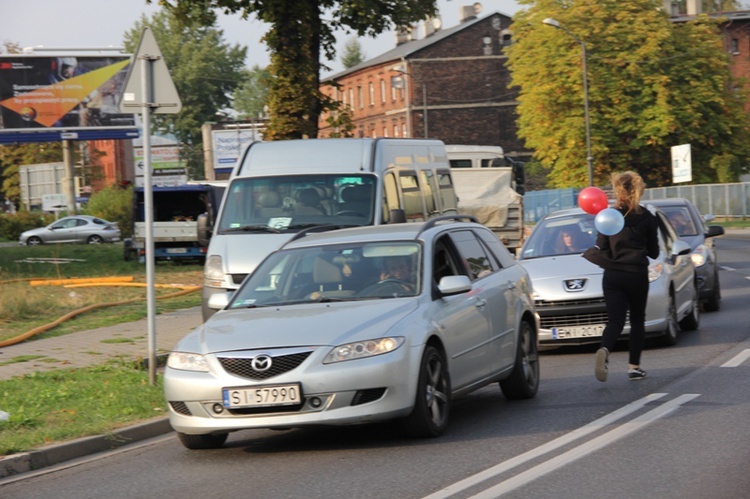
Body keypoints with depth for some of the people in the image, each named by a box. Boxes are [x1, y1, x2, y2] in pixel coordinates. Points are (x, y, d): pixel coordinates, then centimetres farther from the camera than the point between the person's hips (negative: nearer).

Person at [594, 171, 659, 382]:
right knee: (637, 320, 15)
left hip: (612, 275, 1)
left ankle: (604, 350, -29)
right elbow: (653, 252, 4)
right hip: (637, 274, -1)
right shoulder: (647, 218, -3)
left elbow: (601, 248, -1)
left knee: (615, 321, 0)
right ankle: (634, 366, 13)